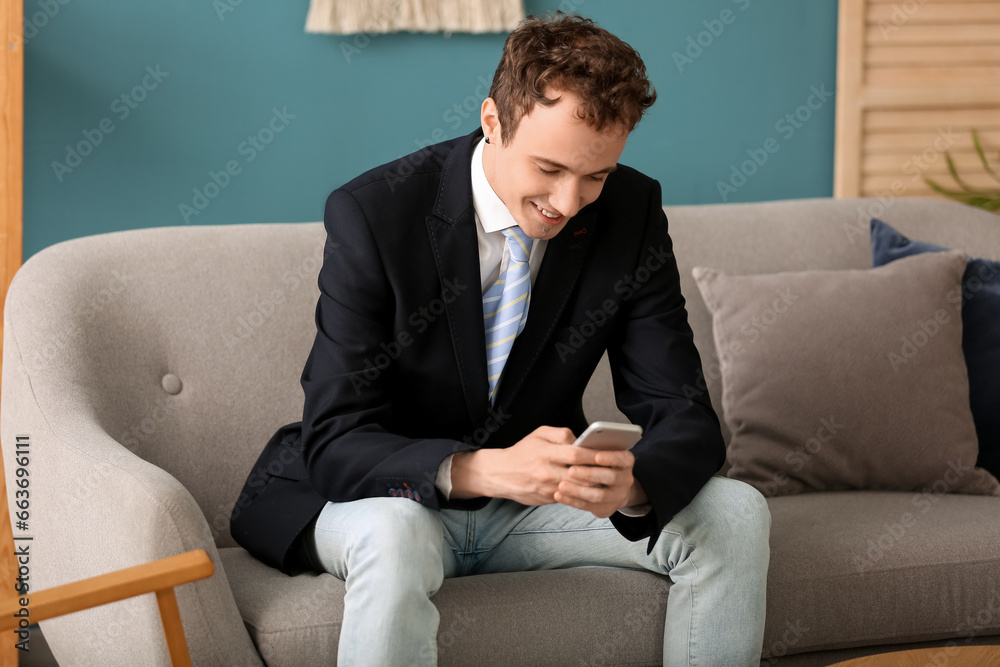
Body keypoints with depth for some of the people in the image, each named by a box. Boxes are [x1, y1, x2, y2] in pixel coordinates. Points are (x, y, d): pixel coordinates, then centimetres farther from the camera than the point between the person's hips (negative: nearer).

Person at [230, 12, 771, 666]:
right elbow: (335, 445, -24)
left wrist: (633, 481, -35)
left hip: (533, 493, 4)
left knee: (734, 513, -14)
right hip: (392, 496, -4)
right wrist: (485, 470, -43)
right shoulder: (374, 214, -22)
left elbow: (684, 416, -10)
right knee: (392, 536, -39)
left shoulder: (631, 213, -10)